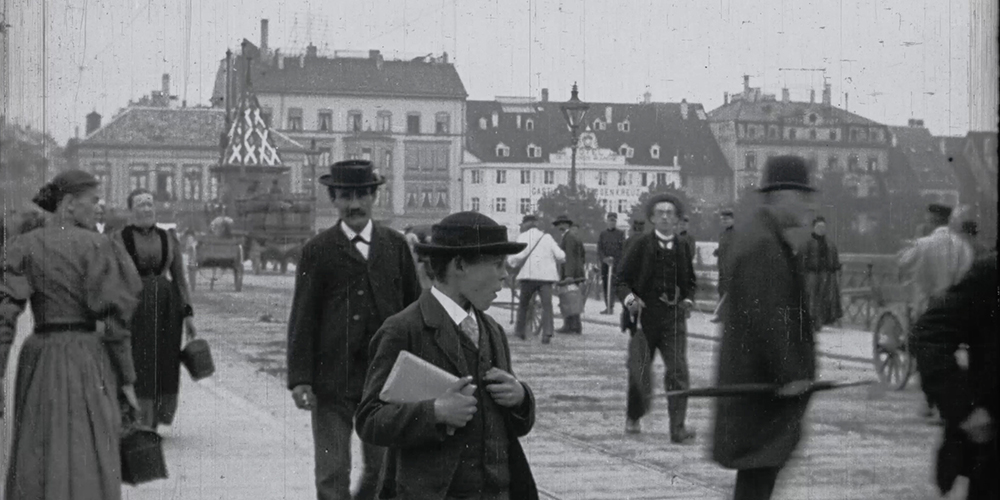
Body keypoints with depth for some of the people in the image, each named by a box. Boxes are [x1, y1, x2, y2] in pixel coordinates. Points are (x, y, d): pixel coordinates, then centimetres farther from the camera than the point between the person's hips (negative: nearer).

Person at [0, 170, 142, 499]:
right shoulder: (95, 245, -7)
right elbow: (114, 316, -10)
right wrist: (127, 377, -2)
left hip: (39, 361, 4)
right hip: (87, 362, -4)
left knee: (38, 466, 15)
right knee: (87, 471, -3)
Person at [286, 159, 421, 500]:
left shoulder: (396, 246, 8)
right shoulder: (318, 251, 0)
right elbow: (302, 320, -2)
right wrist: (299, 379, -8)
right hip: (333, 383, -2)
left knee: (384, 469, 9)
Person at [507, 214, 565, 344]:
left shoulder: (523, 237, 3)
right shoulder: (547, 237, 12)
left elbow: (519, 255, -11)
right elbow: (560, 255, 6)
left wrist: (510, 261, 8)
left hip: (529, 275, -1)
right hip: (546, 275, 1)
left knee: (523, 303, 16)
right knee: (547, 305, -3)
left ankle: (520, 330, 24)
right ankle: (547, 333, -16)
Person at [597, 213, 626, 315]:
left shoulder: (620, 234, 5)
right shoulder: (602, 234, 12)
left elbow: (623, 249, 0)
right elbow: (599, 249, 6)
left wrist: (615, 261, -12)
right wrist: (604, 258, -12)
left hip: (616, 263, -3)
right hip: (604, 263, 3)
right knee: (605, 285, 3)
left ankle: (611, 307, -16)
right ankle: (607, 306, 11)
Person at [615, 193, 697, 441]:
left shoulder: (683, 248, 9)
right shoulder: (640, 246, 0)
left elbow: (690, 282, 23)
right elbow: (621, 280, 2)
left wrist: (687, 301, 4)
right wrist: (629, 299, -17)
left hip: (674, 318, 2)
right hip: (644, 317, -2)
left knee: (678, 372, -11)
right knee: (639, 374, 4)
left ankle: (678, 428, -9)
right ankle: (633, 416, 31)